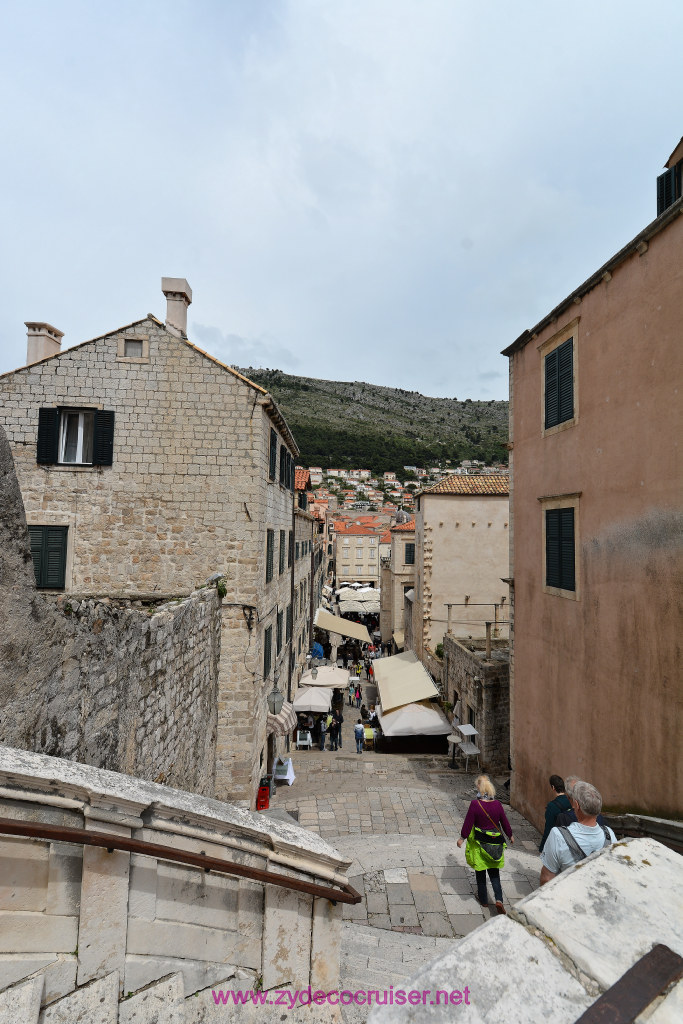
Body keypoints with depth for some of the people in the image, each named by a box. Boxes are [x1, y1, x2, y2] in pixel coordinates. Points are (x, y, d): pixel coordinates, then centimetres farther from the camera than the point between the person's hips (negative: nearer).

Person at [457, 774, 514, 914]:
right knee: (494, 873, 18)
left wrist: (462, 838, 1)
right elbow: (504, 822, 1)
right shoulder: (497, 804, -11)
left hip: (479, 844, -2)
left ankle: (483, 899, 30)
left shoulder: (475, 804, -21)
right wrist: (510, 835, 21)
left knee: (480, 873, 17)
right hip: (495, 844, 3)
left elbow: (468, 823, -14)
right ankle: (498, 899, 4)